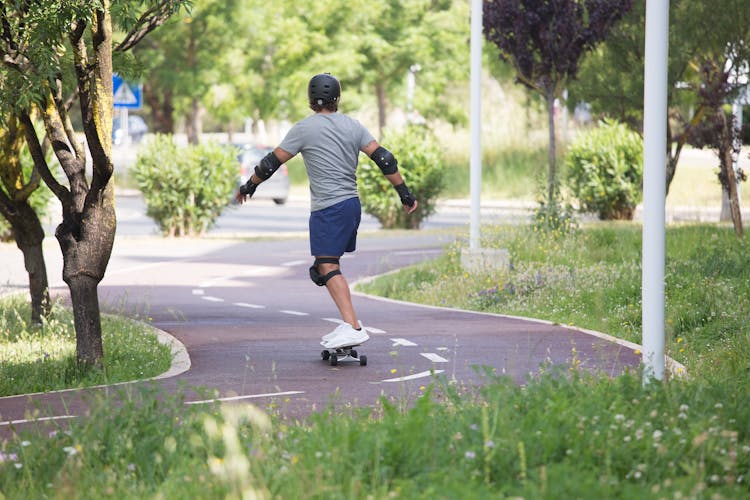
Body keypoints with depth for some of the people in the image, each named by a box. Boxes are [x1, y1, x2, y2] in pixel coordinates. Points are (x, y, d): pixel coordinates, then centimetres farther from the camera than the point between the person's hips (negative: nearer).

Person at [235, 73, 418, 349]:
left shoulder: (305, 128, -4)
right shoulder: (353, 126, 11)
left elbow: (273, 161, 1)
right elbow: (383, 158, 6)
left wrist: (249, 186, 14)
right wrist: (404, 192, 11)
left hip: (328, 208, -7)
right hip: (352, 203, 7)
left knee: (328, 267, -11)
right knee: (324, 267, 17)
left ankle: (352, 327, -23)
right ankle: (350, 322, 14)